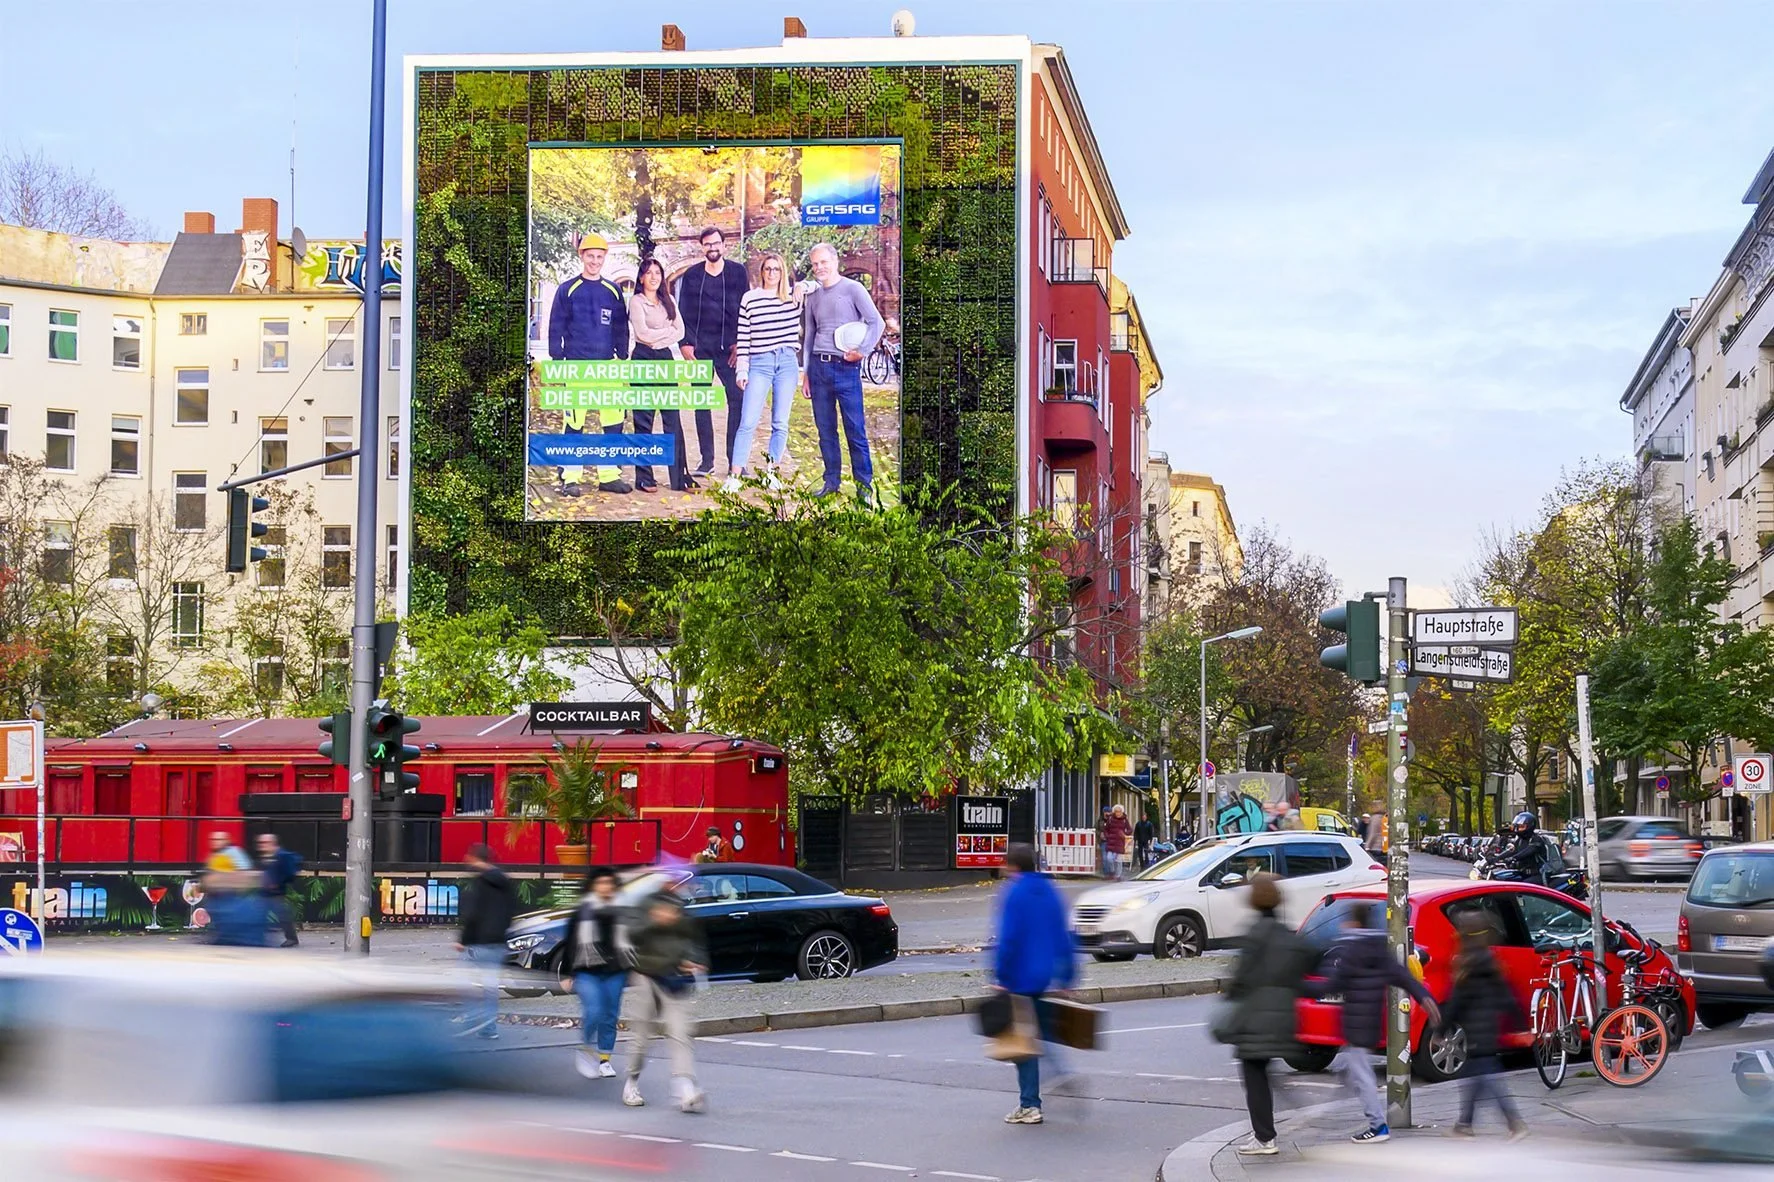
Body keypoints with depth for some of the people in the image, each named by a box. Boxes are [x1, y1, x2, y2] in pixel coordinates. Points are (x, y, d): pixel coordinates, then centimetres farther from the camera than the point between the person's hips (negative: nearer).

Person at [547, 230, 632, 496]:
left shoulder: (613, 291, 11)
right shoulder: (568, 290, 2)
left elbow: (621, 329, 15)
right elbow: (556, 329, 1)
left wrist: (623, 359, 10)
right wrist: (557, 361, -4)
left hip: (607, 366, 3)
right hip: (577, 366, -3)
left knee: (614, 420, 1)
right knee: (574, 422, -3)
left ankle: (609, 475, 9)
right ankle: (571, 477, 2)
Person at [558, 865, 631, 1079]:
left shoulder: (621, 912, 10)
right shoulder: (582, 911, 2)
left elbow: (629, 944, 17)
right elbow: (569, 944, 4)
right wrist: (566, 974, 1)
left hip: (615, 972, 3)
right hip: (587, 972, -3)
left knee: (610, 1016, 5)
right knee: (594, 1012, -16)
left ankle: (604, 1060, 18)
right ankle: (586, 1052, 5)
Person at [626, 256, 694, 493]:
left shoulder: (668, 301, 15)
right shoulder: (636, 301, 0)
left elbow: (680, 332, 7)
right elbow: (643, 333, -11)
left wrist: (657, 339, -8)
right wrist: (668, 331, -2)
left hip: (666, 359, 4)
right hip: (643, 360, -4)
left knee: (673, 419, 0)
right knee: (643, 420, -2)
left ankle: (680, 476, 0)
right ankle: (644, 478, 0)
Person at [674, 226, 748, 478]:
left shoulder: (737, 273, 5)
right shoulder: (692, 276, 8)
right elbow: (683, 312, 7)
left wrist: (740, 343, -4)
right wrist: (685, 342, -3)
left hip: (729, 348, -1)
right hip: (700, 348, 1)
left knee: (737, 400, -7)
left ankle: (735, 460, -3)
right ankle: (706, 459, 9)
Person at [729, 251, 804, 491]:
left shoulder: (794, 296, 7)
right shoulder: (750, 299, 4)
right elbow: (743, 336, 4)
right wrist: (742, 369, -1)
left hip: (788, 363, 2)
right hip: (759, 363, -2)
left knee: (780, 424, 5)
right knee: (748, 422, -8)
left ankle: (771, 473, 16)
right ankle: (735, 475, -6)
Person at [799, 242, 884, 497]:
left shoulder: (853, 289, -1)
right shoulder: (812, 296, 15)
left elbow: (877, 322, -5)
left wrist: (862, 350, -15)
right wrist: (806, 373, 16)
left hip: (846, 368, -5)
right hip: (819, 367, 5)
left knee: (855, 429, -5)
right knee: (825, 430, 7)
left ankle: (864, 483, 1)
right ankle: (831, 481, 15)